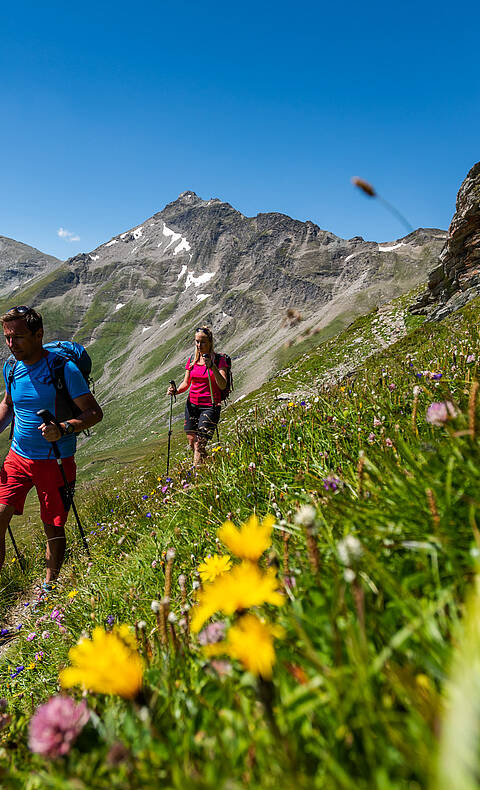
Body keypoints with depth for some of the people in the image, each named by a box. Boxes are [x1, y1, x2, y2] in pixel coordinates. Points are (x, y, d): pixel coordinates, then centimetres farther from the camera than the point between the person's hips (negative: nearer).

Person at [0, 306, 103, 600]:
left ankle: (49, 588, 29)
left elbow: (95, 412, -15)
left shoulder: (63, 368, -15)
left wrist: (64, 428, -31)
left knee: (54, 529, 7)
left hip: (55, 462, -4)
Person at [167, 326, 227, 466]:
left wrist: (212, 367, -29)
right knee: (191, 441, 7)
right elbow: (186, 383, 13)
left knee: (199, 444, -12)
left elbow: (223, 385, -16)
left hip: (210, 406, -5)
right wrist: (176, 390, -7)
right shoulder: (191, 360, 8)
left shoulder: (219, 360, -6)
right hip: (192, 404, 5)